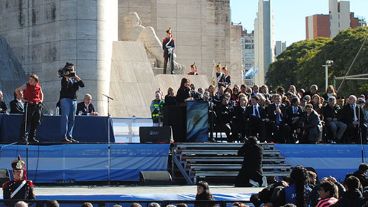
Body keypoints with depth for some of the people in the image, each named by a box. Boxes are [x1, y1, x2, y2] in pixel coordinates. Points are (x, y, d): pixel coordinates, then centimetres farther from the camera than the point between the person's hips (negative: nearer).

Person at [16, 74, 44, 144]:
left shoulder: (38, 87, 10)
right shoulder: (26, 86, -2)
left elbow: (41, 94, 31)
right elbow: (17, 90, 4)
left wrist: (41, 100, 14)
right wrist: (22, 98, -2)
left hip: (37, 105, 5)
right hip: (29, 105, -5)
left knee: (36, 123, 8)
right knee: (26, 122, -11)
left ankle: (32, 138, 18)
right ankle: (23, 138, -13)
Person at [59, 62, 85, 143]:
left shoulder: (75, 79, 16)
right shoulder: (65, 78, -2)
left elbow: (82, 84, 1)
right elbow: (65, 86, -20)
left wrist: (75, 76, -6)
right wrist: (66, 77, -21)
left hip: (74, 100, 7)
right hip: (65, 99, -7)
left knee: (72, 119, 6)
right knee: (65, 118, -11)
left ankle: (70, 136, 10)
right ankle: (64, 137, -14)